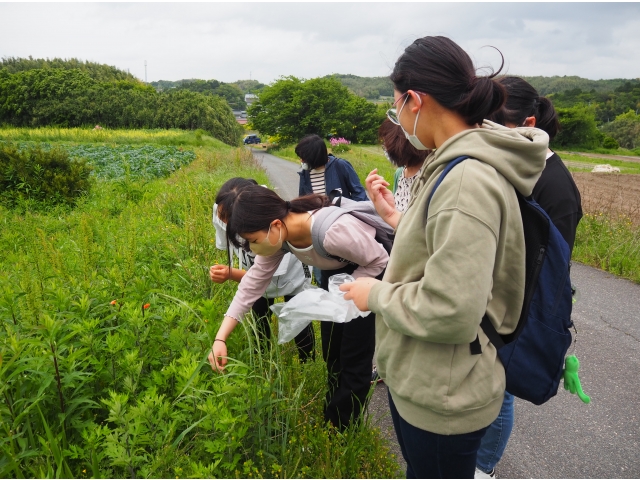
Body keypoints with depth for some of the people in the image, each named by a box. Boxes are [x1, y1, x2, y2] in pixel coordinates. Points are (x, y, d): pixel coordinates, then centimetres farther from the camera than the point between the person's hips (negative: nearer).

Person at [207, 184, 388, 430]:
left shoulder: (333, 232, -41)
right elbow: (254, 281, -12)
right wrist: (220, 338, -16)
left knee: (354, 356, -1)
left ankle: (340, 430, 19)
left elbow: (380, 261, -24)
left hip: (371, 272, -6)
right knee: (331, 351, 14)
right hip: (337, 270, 7)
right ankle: (330, 421, 35)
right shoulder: (279, 233, -20)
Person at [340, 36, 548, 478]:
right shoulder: (457, 166, 3)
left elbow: (451, 311, -31)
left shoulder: (468, 180, -28)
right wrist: (395, 215, 7)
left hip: (441, 400, -9)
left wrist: (377, 295, -16)